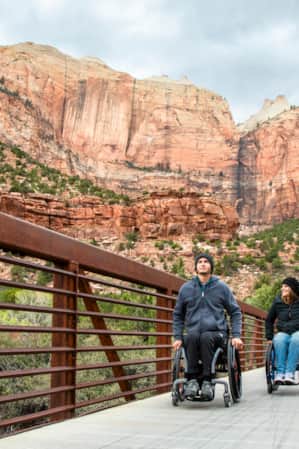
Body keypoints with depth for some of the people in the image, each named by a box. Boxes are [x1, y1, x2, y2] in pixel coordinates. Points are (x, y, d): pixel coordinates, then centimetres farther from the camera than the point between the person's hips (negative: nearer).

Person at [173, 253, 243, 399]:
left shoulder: (222, 287, 11)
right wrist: (178, 337, 8)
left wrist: (236, 335, 2)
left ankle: (207, 380, -28)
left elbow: (235, 312, 15)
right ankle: (192, 379, -26)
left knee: (206, 337, -35)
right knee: (192, 336, -34)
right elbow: (178, 315, 20)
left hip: (216, 333, -1)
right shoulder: (186, 288, 14)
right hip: (193, 334, 1)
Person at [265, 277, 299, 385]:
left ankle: (289, 374, -39)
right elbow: (269, 320, 17)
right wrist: (269, 337, 11)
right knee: (278, 340, -33)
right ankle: (279, 373, -37)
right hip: (283, 333, 2)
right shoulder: (278, 301, 9)